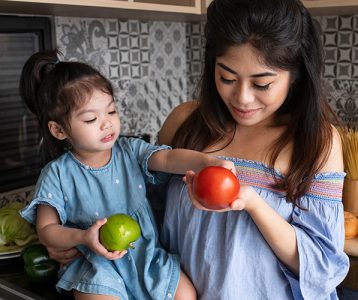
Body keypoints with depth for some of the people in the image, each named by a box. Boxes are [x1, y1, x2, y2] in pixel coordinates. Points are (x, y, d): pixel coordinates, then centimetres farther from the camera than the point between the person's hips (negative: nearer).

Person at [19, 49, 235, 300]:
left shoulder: (131, 151, -4)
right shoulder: (58, 174, -10)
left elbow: (168, 158, -20)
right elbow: (46, 229, -3)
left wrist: (207, 162, -40)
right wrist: (84, 237, -22)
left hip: (147, 254, 3)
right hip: (97, 265, -2)